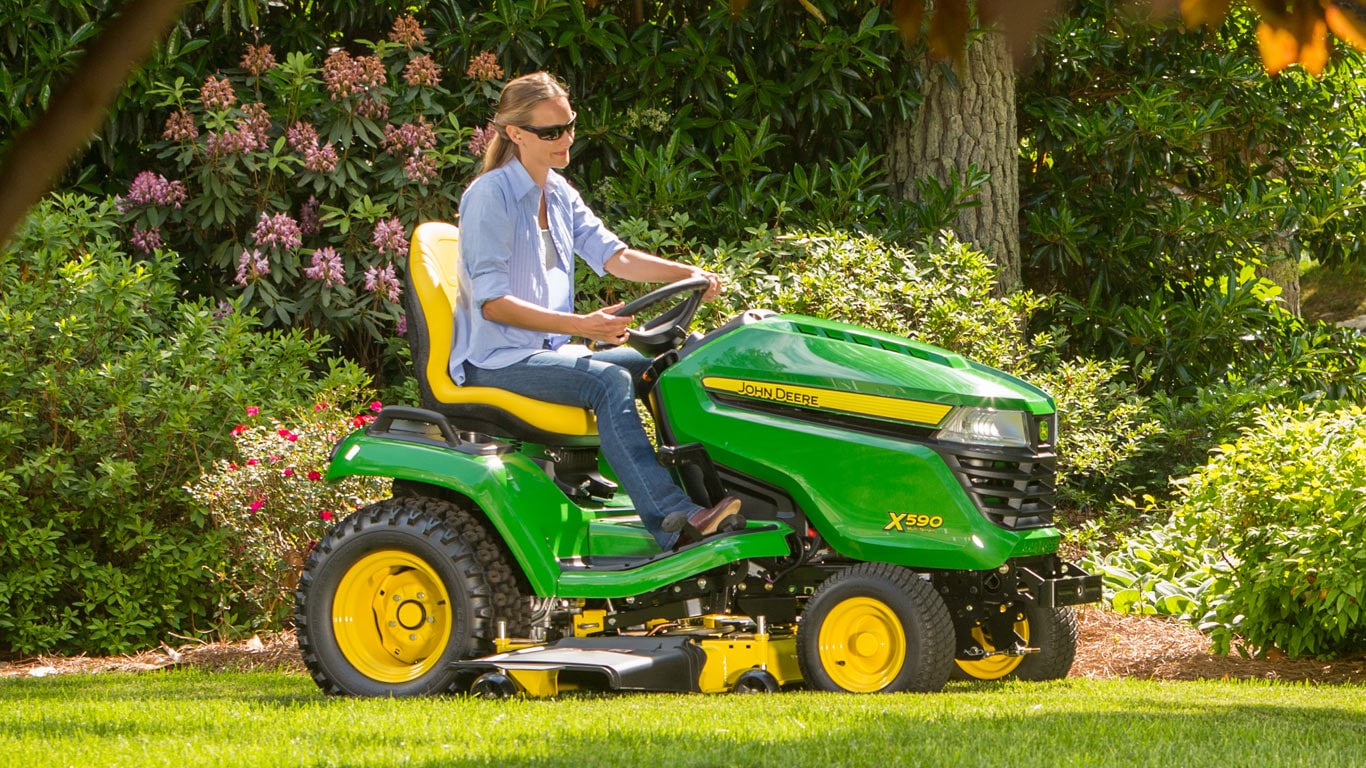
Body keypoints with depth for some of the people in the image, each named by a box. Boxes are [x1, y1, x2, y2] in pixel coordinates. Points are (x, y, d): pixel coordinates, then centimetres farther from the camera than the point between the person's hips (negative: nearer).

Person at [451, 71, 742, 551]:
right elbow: (492, 302, -20)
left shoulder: (558, 193, 13)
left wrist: (688, 274, -10)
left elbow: (612, 256, 7)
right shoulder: (490, 196, -14)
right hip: (495, 361, -9)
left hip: (549, 350, 9)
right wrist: (579, 326, -29)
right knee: (609, 381, -30)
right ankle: (672, 521, -41)